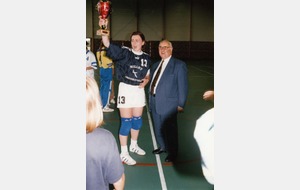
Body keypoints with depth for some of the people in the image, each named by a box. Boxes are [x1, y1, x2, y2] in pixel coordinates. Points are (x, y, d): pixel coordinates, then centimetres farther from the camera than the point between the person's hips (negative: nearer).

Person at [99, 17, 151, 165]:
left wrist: (145, 81, -4)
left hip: (139, 90, 5)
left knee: (137, 120, 15)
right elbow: (107, 45, -23)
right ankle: (124, 153, 10)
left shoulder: (146, 57, 5)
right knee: (126, 122, -3)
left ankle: (134, 145, 37)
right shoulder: (124, 52, -9)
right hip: (126, 89, -5)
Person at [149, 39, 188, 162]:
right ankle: (162, 147, 40)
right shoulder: (155, 65, 13)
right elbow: (152, 83, 13)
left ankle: (172, 153, 23)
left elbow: (183, 86, -9)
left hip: (168, 104, -6)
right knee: (158, 128, 18)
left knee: (170, 129, 5)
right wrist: (150, 99, 9)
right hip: (154, 103, 7)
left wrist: (181, 104, -11)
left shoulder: (179, 65, -7)